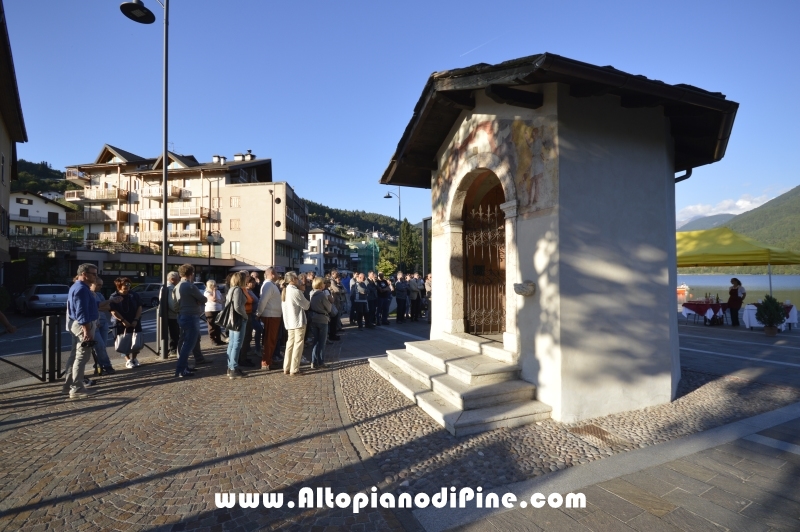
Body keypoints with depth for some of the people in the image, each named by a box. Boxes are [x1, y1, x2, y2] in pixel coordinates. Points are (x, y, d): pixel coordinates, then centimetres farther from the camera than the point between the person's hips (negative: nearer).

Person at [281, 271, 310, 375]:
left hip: (289, 321, 8)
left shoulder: (285, 291, 8)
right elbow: (306, 306, -12)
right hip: (298, 321, -8)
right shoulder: (296, 291, -18)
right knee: (298, 345, 0)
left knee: (290, 343, 14)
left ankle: (286, 368, 19)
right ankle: (294, 369, 4)